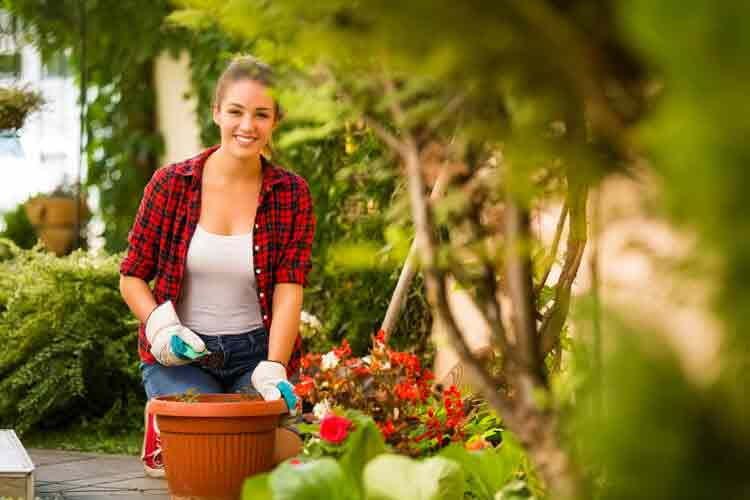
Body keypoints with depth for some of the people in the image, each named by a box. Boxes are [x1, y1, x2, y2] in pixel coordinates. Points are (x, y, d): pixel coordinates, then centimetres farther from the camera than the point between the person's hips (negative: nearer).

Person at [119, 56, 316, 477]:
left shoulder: (292, 194, -1)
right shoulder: (171, 185, -4)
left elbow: (290, 287, -9)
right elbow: (132, 276, 3)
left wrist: (274, 369, -22)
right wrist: (162, 327, -17)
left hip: (256, 350, 1)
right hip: (182, 353, -1)